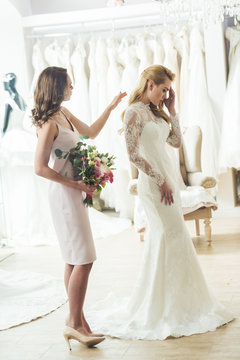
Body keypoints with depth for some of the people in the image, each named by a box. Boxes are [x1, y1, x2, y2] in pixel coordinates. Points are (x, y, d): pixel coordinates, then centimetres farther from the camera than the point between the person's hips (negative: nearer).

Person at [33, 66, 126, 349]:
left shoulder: (63, 113, 10)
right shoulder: (49, 124, -18)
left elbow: (91, 133, 25)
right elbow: (40, 168, -20)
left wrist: (111, 108, 21)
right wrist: (75, 184, -16)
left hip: (75, 194, 10)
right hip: (64, 195, -9)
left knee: (74, 260, 11)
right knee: (83, 260, -8)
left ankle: (78, 320, 18)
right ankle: (74, 323, 0)